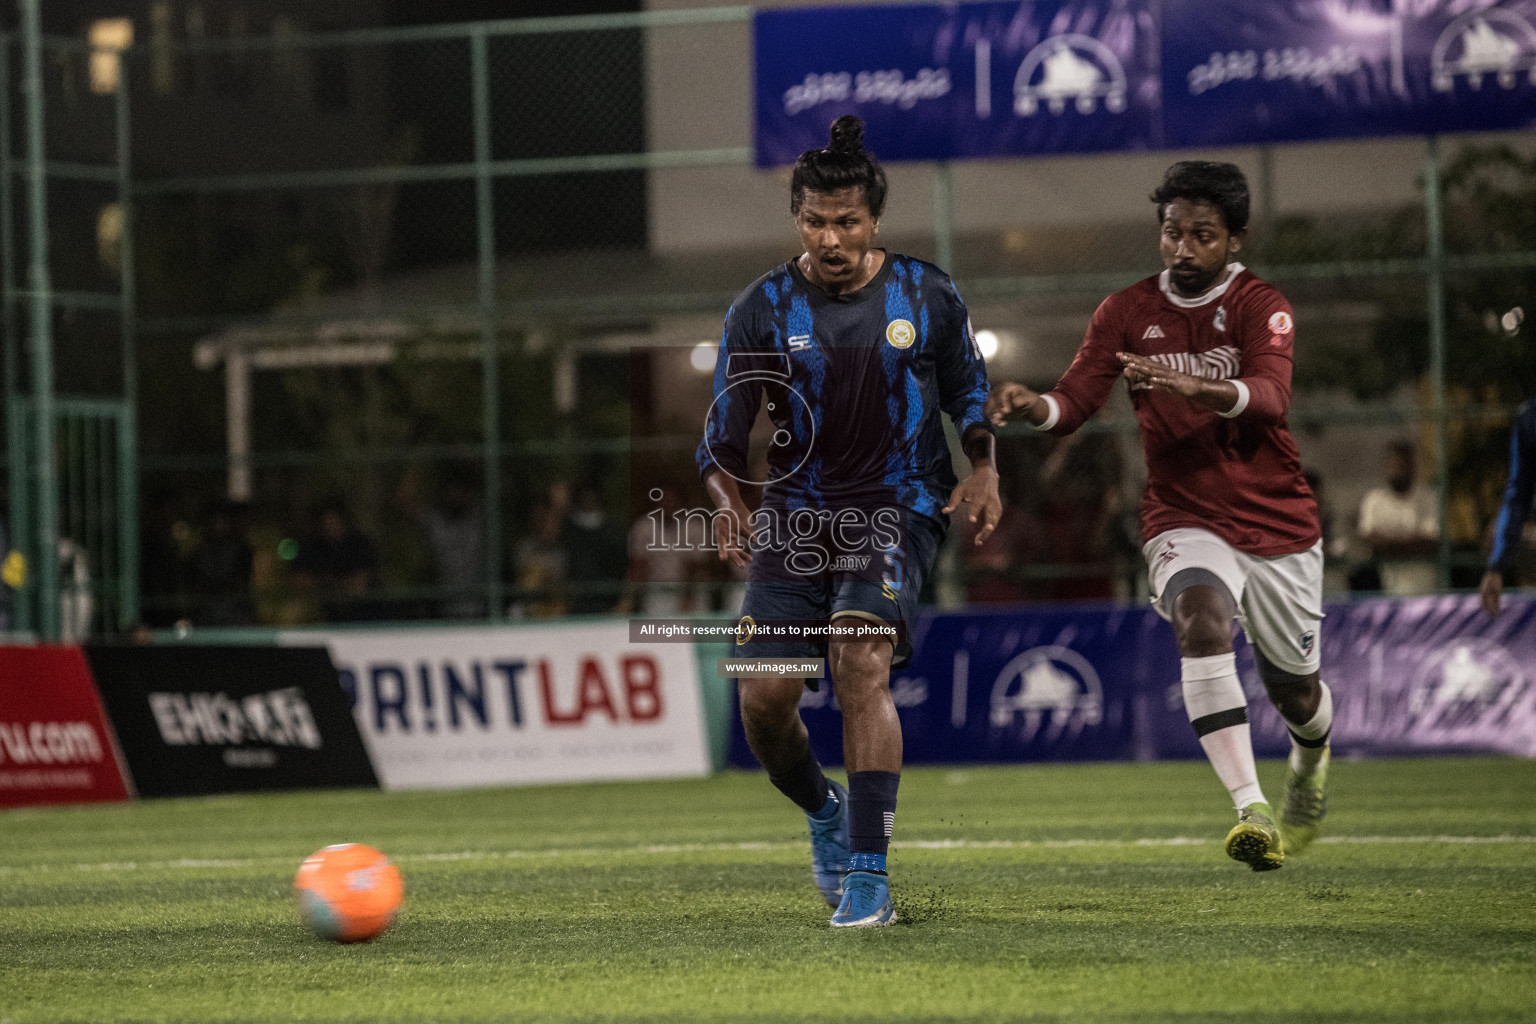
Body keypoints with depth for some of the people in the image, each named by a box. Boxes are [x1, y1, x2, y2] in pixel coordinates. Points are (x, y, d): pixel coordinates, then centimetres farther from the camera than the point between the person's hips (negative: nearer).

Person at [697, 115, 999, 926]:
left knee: (861, 660, -26)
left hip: (896, 505, -2)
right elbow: (722, 434, -1)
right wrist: (729, 508, -19)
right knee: (763, 698, -6)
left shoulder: (927, 297, 0)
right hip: (797, 513, 2)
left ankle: (867, 874, -24)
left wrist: (982, 469, -3)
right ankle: (824, 815, 29)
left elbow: (968, 392, 14)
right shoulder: (763, 309, -2)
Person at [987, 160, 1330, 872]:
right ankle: (1250, 810, -39)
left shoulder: (1261, 306, -7)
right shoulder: (1127, 313, 2)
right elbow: (1075, 402, -6)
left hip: (1280, 526, 0)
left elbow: (1269, 396, -26)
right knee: (1203, 619, -33)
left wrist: (1194, 386, -45)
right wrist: (1029, 405, -30)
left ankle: (1311, 757, 53)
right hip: (1185, 523, 0)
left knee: (1294, 691, 12)